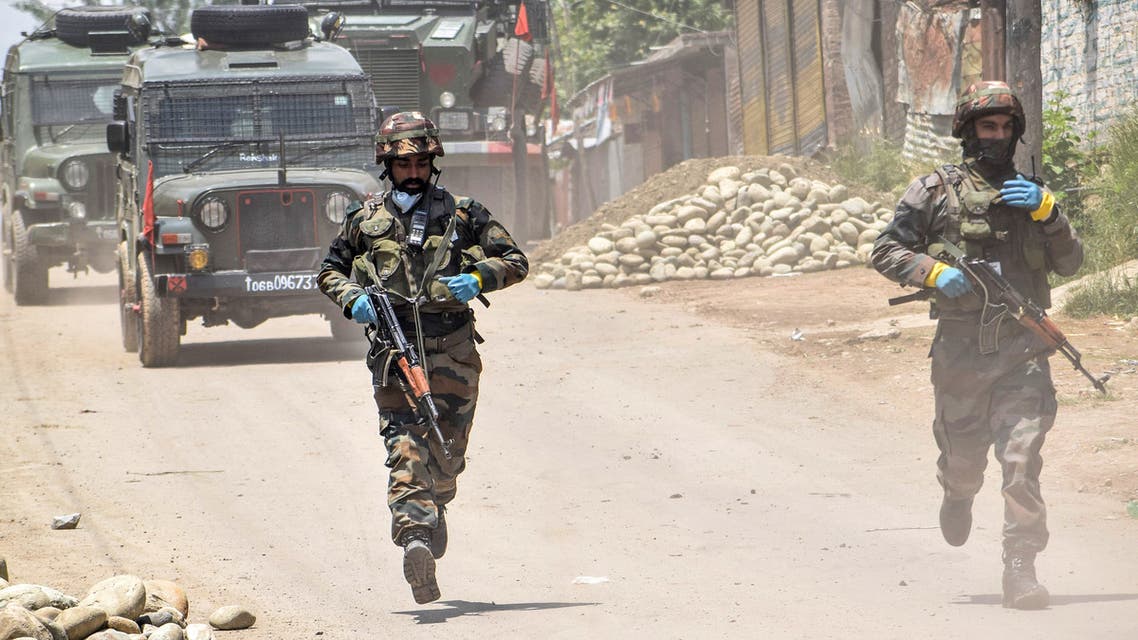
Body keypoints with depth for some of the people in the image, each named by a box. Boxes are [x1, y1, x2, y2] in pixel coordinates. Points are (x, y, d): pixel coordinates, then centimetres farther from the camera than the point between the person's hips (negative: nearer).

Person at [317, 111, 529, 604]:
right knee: (405, 447, -18)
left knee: (448, 455, 6)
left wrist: (478, 278, -9)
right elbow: (329, 271, 22)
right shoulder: (365, 219, 11)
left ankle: (434, 508, 36)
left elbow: (516, 262, 11)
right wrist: (351, 299, 0)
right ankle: (416, 537, -32)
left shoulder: (462, 215, 9)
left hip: (453, 351, 1)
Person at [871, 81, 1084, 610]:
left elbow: (1069, 263, 9)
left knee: (1022, 457, -14)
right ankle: (957, 495, 48)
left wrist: (1046, 211, -6)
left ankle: (1021, 568, -13)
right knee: (964, 455, 11)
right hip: (960, 345, 0)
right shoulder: (935, 191, 6)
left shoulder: (1028, 193, 14)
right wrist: (933, 271, -12)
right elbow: (886, 251, 4)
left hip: (1021, 348, 1)